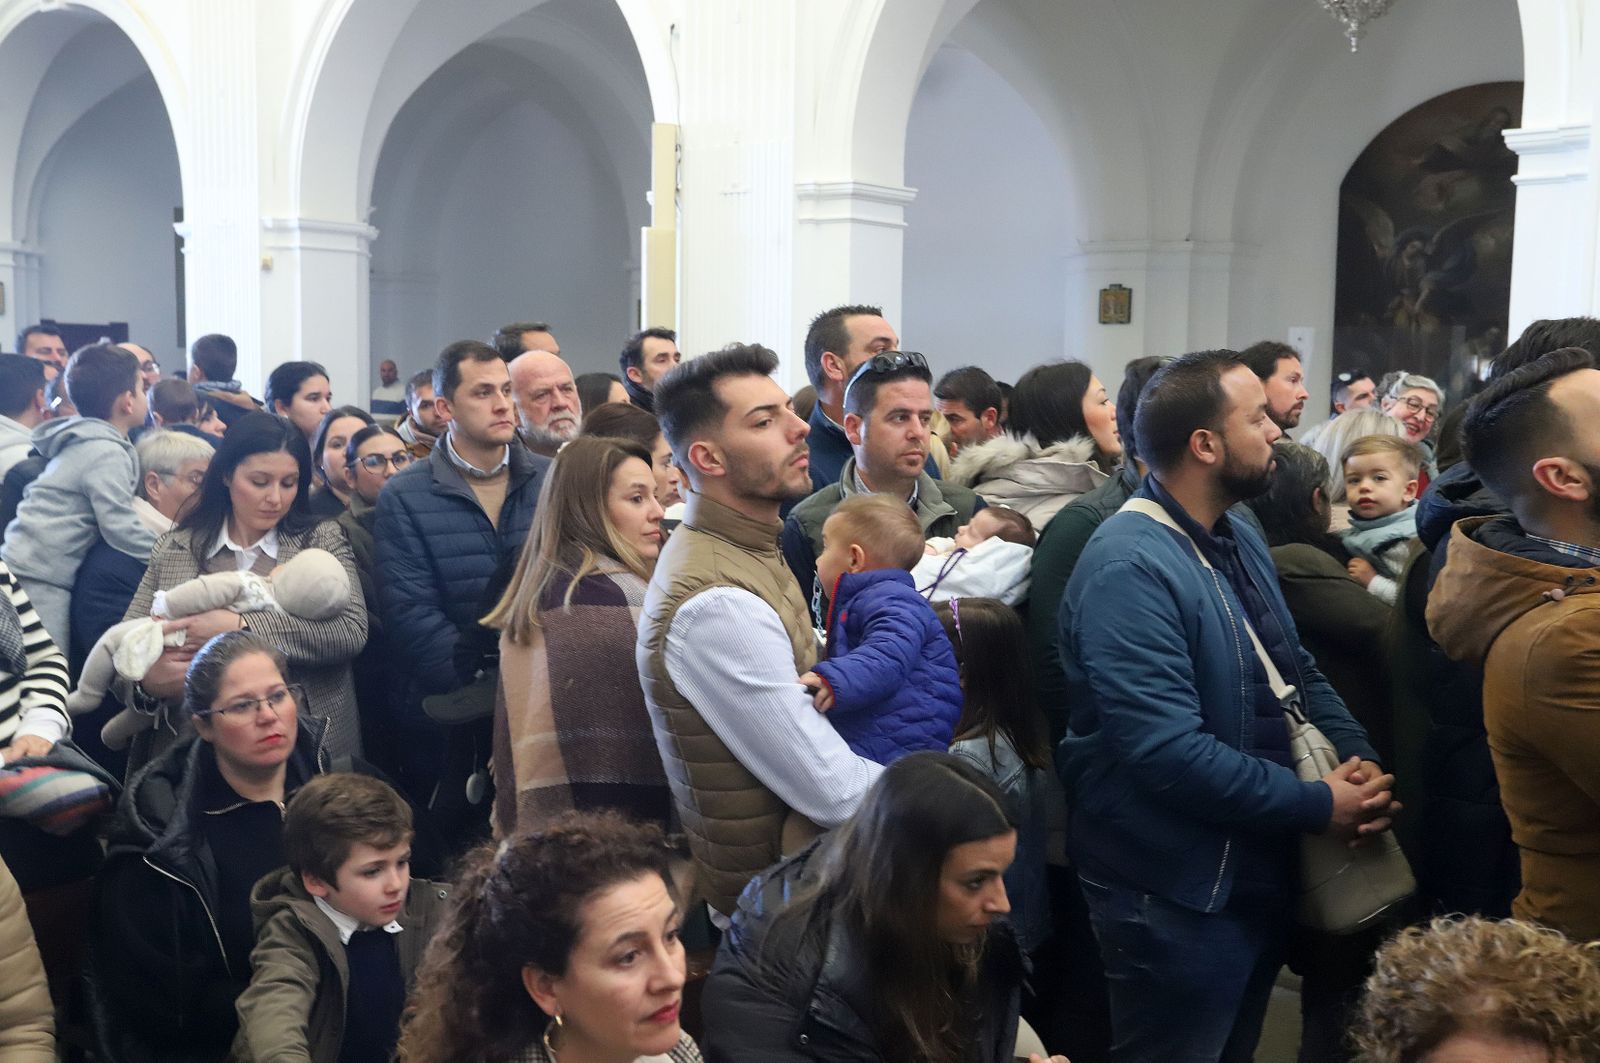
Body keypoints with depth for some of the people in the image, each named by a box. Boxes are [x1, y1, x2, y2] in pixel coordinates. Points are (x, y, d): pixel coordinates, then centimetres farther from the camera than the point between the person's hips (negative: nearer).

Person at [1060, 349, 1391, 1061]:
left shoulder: (1238, 540, 8)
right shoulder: (1129, 568, -25)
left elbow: (1298, 671, 14)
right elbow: (1168, 751, -30)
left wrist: (1358, 759, -5)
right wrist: (1318, 806, -21)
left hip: (1261, 873, 9)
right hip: (1177, 898, -9)